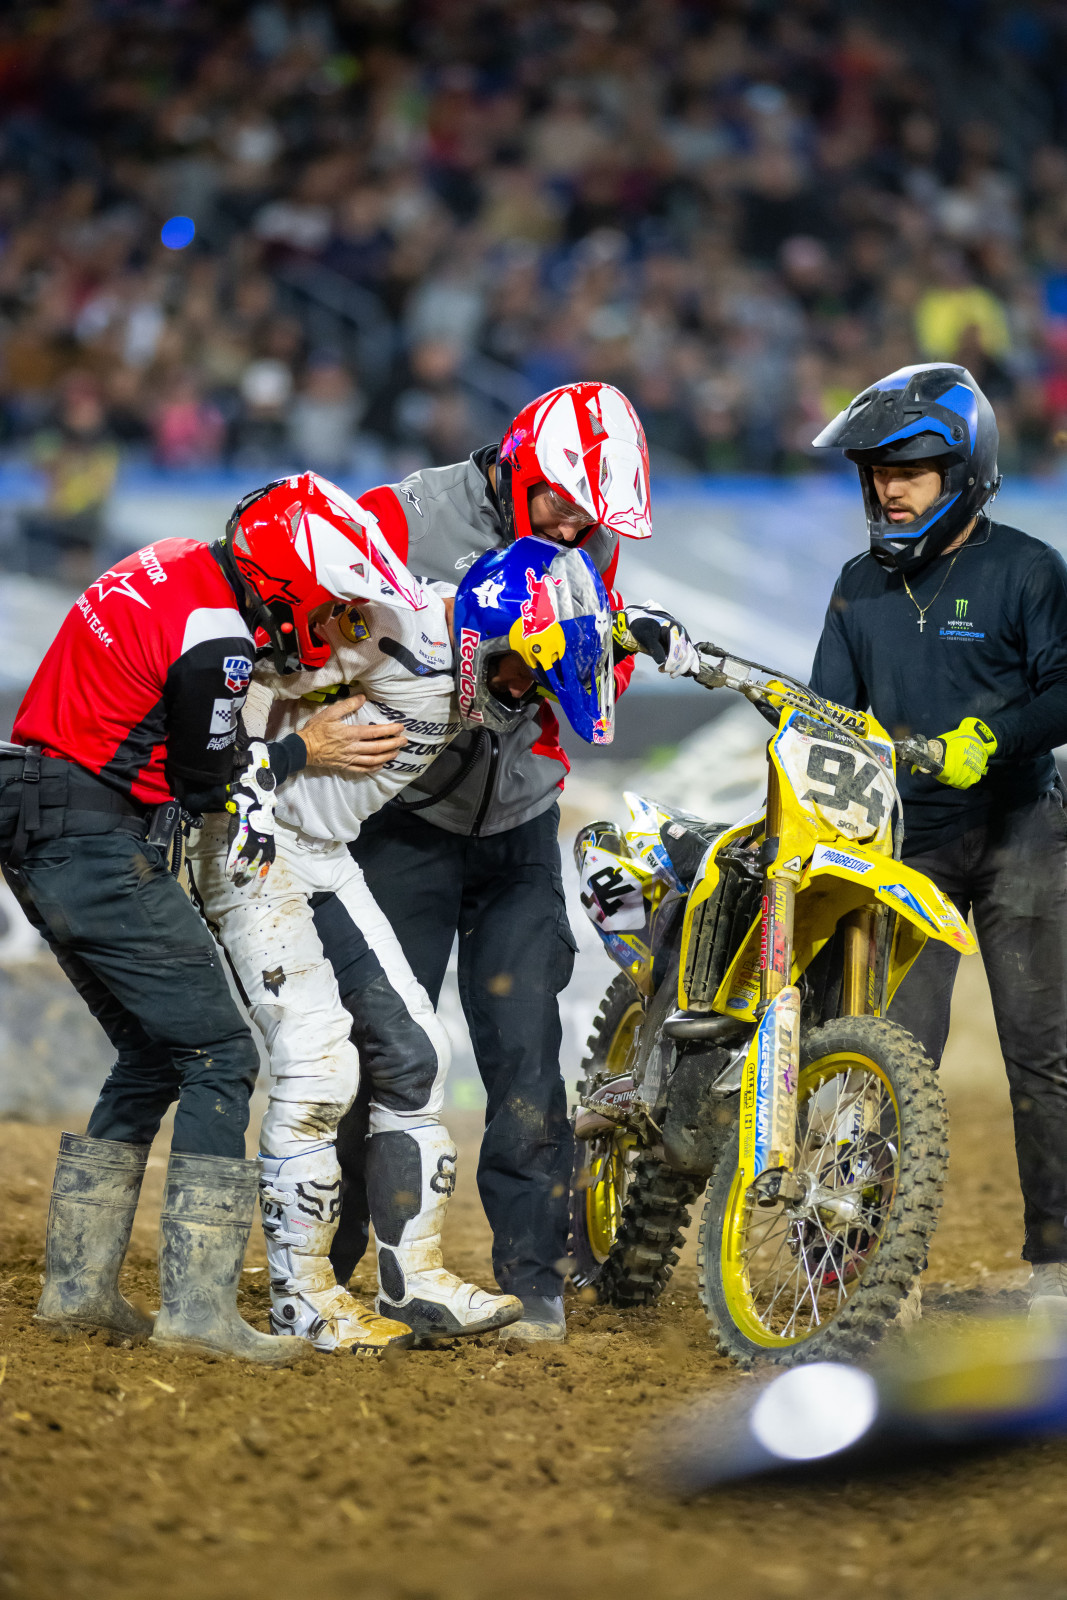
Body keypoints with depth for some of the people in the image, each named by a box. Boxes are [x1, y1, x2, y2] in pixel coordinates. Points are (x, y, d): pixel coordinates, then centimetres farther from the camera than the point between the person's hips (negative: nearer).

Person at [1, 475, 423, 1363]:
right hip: (102, 849, -10)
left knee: (151, 1058, 18)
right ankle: (198, 1304, -12)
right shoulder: (214, 638, -20)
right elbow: (202, 782, -9)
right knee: (219, 1056, -6)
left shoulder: (182, 563, 10)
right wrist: (301, 752, 2)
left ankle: (77, 1282, 18)